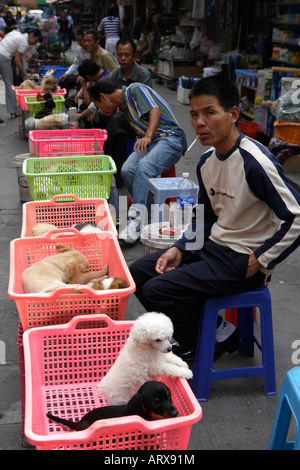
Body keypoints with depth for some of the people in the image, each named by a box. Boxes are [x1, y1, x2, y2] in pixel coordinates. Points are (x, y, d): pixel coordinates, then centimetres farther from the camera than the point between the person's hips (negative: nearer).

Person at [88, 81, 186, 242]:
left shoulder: (135, 90, -1)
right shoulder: (124, 106, 24)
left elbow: (155, 110, -16)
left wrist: (148, 137, -29)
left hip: (170, 139, -8)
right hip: (149, 142, 8)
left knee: (144, 166, -35)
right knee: (127, 170, -21)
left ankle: (136, 220, -37)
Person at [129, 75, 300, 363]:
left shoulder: (255, 163, -23)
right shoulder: (207, 161, 4)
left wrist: (258, 262, -17)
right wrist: (179, 249, 3)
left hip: (244, 261, -9)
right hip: (212, 245, 9)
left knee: (157, 290, -18)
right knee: (138, 273, 7)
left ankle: (220, 336, 6)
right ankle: (192, 336, 15)